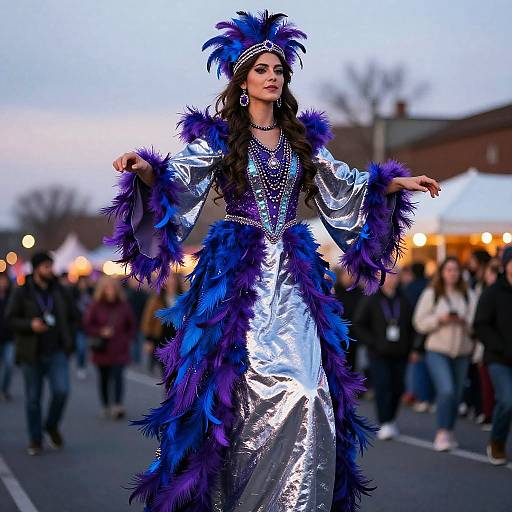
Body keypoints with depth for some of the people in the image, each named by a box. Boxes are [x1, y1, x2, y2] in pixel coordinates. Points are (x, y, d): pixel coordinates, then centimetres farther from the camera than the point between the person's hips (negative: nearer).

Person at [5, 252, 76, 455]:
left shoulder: (60, 291, 7)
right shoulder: (22, 293, -3)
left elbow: (72, 318, 16)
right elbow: (10, 318, -4)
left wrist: (69, 342, 5)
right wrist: (30, 325, -20)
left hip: (57, 353, 2)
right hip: (32, 354, -1)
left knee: (61, 390, -14)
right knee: (33, 398, 5)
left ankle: (51, 426, 12)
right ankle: (35, 440, 18)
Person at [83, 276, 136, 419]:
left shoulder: (124, 306, 2)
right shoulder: (95, 306, -3)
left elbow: (132, 326, 12)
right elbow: (87, 325, -1)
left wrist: (126, 340, 2)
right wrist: (101, 332, -15)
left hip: (119, 350, 0)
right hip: (102, 349, 0)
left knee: (118, 376, -14)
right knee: (104, 378, 9)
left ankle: (118, 406, -20)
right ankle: (106, 406, 21)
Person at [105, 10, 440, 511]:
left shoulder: (303, 137, 14)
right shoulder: (217, 135, 3)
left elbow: (344, 186, 20)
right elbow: (180, 181, -11)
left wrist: (397, 183, 13)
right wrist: (147, 171, -30)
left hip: (292, 276, 4)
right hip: (237, 274, -4)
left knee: (306, 390, -6)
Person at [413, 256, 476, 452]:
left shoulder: (468, 295, 7)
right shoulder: (431, 294, 1)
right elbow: (419, 322, -2)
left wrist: (464, 321, -15)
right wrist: (440, 319, -15)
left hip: (462, 351, 4)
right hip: (437, 350, -4)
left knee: (457, 393, 9)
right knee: (446, 390, -18)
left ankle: (449, 432, 24)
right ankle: (441, 433, -10)